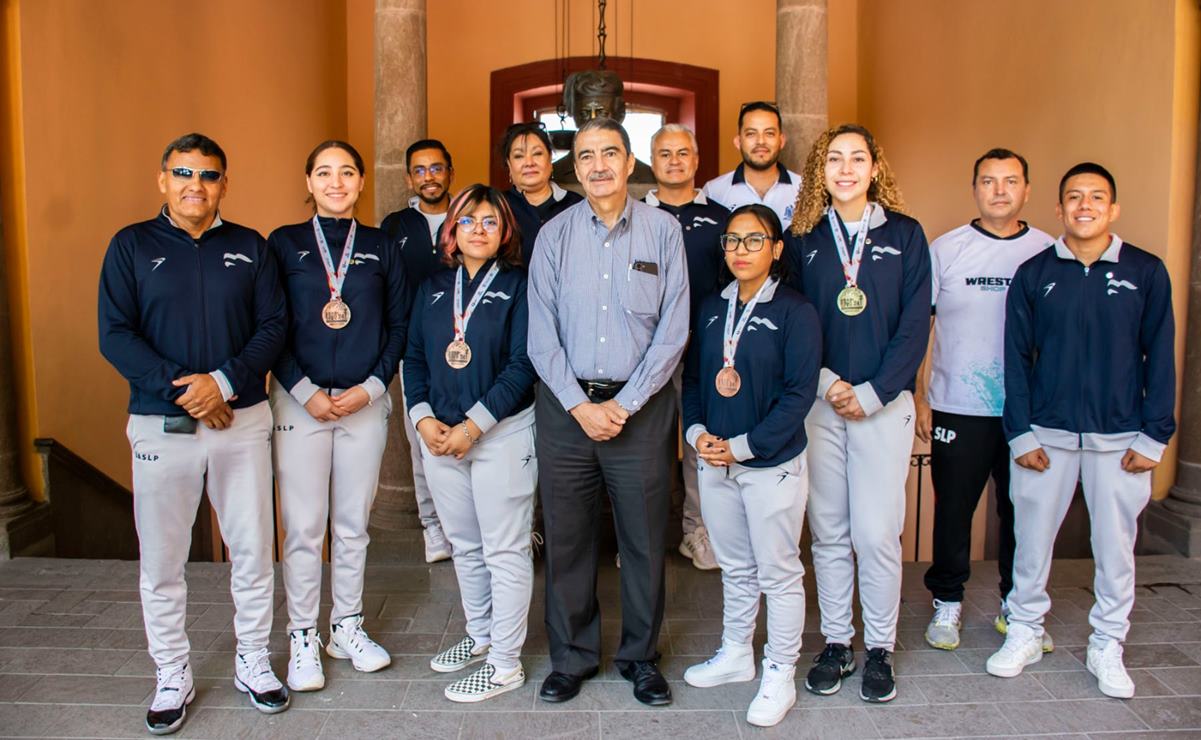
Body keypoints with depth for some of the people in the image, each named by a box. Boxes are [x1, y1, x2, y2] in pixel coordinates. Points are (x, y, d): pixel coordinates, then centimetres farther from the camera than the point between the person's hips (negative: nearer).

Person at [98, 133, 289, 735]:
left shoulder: (250, 247, 6)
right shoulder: (131, 246, 3)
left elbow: (273, 325, 0)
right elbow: (115, 335, -4)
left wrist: (224, 382, -14)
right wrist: (181, 390, -14)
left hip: (243, 419, 1)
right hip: (161, 425, -1)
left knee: (253, 550, 8)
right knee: (161, 561, 8)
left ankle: (253, 663, 25)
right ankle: (172, 678, 25)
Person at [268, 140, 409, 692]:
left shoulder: (380, 247, 7)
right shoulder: (284, 244, 2)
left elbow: (399, 325, 5)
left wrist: (371, 387, -6)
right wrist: (307, 392, -10)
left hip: (366, 402, 2)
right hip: (300, 401, -2)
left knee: (353, 523, 11)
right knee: (304, 526, 2)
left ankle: (347, 628, 26)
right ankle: (303, 638, 18)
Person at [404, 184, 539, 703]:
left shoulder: (518, 285, -4)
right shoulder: (432, 288, 12)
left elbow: (522, 365, -12)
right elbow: (414, 357, 11)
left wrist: (473, 425, -16)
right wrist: (423, 418, -5)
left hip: (503, 434, -5)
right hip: (439, 435, 6)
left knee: (504, 549, 1)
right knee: (464, 544, 17)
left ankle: (505, 664, 12)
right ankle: (480, 636, 35)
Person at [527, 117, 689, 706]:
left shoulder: (663, 231, 1)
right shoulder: (554, 234, 4)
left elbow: (673, 330, -3)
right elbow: (541, 334, 1)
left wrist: (625, 403, -8)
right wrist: (580, 405, -8)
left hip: (641, 404, -1)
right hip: (565, 404, 1)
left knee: (645, 540, 7)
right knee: (566, 537, 8)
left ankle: (640, 657, 27)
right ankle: (571, 657, 26)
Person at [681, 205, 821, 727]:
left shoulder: (795, 311, -9)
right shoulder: (712, 309, 8)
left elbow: (799, 393, -14)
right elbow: (693, 377, 11)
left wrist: (744, 446, -17)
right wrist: (696, 430, -7)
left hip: (773, 464, -5)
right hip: (715, 463, 5)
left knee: (778, 573, 7)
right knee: (735, 567, 19)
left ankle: (780, 675, 22)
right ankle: (735, 654, 36)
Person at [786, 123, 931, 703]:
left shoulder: (904, 235, 4)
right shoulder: (804, 238, 7)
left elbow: (915, 324, -1)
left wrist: (873, 393, -9)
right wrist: (826, 382, -8)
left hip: (883, 403, -1)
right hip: (819, 402, 2)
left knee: (876, 532, -1)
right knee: (828, 530, 7)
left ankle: (880, 649, 16)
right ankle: (835, 643, 21)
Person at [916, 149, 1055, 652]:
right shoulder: (945, 250, 0)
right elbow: (921, 327, 1)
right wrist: (919, 398, -4)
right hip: (957, 408, -1)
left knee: (1024, 509, 11)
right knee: (953, 509, 7)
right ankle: (947, 602, 24)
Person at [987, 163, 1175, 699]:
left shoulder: (1146, 272, 1)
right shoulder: (1034, 274, 1)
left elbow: (1161, 356, 2)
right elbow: (1017, 358, 1)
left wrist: (1154, 435, -2)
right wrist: (1020, 433, -4)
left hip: (1120, 438, 0)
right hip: (1045, 433, 0)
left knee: (1115, 545, 9)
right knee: (1032, 538, 8)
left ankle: (1107, 646, 26)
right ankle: (1025, 633, 25)